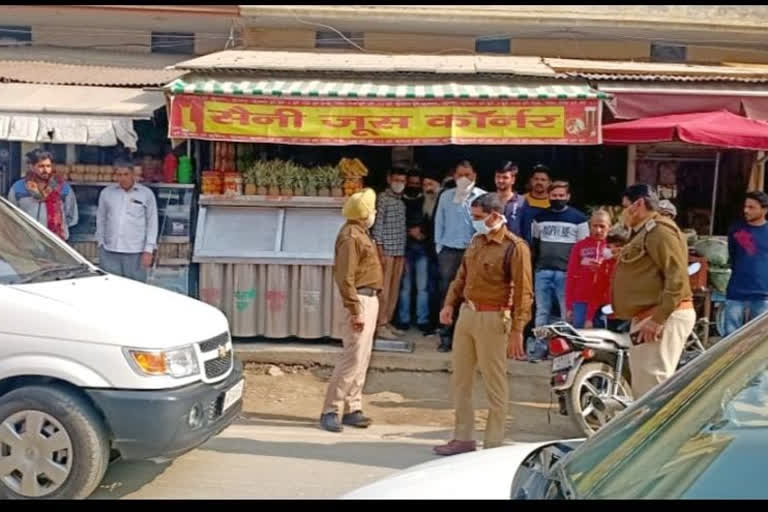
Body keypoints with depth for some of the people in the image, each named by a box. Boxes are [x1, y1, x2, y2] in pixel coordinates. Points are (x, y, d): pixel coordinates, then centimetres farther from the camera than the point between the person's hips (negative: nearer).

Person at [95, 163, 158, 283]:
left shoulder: (146, 194, 3)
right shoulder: (106, 193, 11)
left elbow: (152, 223, 2)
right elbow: (101, 220, 18)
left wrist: (149, 250, -4)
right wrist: (100, 243, 11)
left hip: (135, 254, -2)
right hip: (109, 252, 2)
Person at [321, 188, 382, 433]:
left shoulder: (360, 233, 15)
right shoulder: (350, 236, -16)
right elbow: (345, 278, -21)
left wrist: (370, 302, 18)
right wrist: (355, 310, -23)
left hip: (370, 299, 10)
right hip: (360, 300, -10)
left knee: (362, 358, 11)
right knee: (352, 358, -10)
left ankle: (352, 409, 17)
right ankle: (330, 411, -5)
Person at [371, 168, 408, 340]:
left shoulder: (401, 201, 16)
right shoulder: (383, 199, -6)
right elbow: (377, 225, -11)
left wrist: (404, 253, 14)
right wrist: (380, 251, -17)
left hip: (400, 251, 7)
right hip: (387, 250, -7)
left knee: (395, 289, 9)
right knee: (384, 288, -6)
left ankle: (388, 322, 15)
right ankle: (381, 325, -3)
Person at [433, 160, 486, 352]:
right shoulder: (446, 196, 8)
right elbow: (439, 221, 10)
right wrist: (438, 244, 4)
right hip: (449, 250, 2)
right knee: (447, 293, 3)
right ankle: (446, 336, 8)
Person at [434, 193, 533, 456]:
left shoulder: (515, 247, -11)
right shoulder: (477, 241, 13)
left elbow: (523, 292, -14)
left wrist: (517, 331, -18)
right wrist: (450, 303, 6)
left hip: (492, 319, -8)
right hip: (467, 314, 8)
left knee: (495, 384, 2)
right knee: (460, 380, 13)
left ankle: (494, 444, 12)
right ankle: (463, 438, 24)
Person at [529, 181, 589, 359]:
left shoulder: (578, 219, 2)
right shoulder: (540, 218, 12)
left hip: (567, 273, -3)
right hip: (543, 272, 3)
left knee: (568, 313, 0)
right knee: (542, 312, 7)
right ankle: (540, 347, 13)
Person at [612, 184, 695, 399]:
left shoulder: (659, 230, -11)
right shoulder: (643, 233, 23)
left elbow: (677, 278, -21)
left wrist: (658, 319, -24)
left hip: (663, 318, -11)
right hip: (647, 317, 11)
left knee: (652, 387, -14)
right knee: (643, 387, 15)